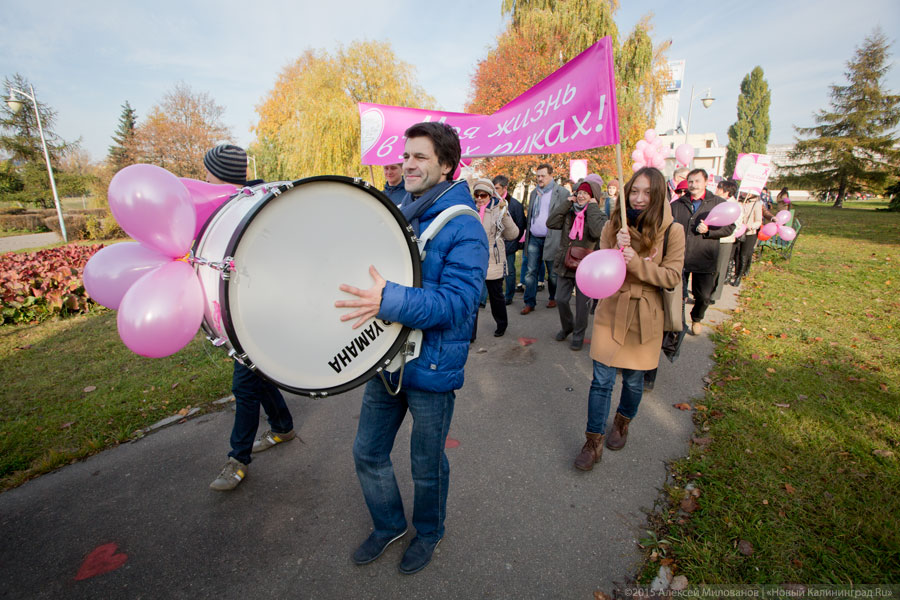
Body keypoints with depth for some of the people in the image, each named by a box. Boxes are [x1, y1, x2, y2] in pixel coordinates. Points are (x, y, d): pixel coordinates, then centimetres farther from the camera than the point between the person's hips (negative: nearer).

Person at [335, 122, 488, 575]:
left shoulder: (464, 228, -16)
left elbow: (457, 302, -26)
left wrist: (390, 301, -38)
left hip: (431, 368, -6)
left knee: (426, 465, 15)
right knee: (367, 452, 19)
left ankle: (428, 532, 46)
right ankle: (389, 525, 47)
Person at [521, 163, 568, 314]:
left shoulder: (561, 192, -3)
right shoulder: (534, 192, 16)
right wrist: (528, 234, 12)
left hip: (551, 239, -4)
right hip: (534, 239, 5)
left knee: (553, 273, 8)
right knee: (531, 272, 2)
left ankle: (553, 298, 28)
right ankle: (529, 303, 7)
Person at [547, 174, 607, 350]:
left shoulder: (600, 215, -4)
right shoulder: (569, 212, 6)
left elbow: (597, 232, -26)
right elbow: (551, 223, -8)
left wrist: (592, 207, -16)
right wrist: (566, 203, -6)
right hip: (565, 265, 4)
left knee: (582, 304, 5)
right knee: (561, 299, 8)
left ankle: (579, 334, 25)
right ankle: (567, 326, 35)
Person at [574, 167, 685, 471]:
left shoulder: (672, 231, -5)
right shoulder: (613, 225, -1)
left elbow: (672, 276, -8)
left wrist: (636, 263, -22)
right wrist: (618, 249, -20)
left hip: (644, 316, 0)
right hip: (611, 311, 1)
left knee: (633, 379, 14)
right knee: (602, 380, 0)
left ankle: (622, 423, 43)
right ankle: (593, 442, 16)